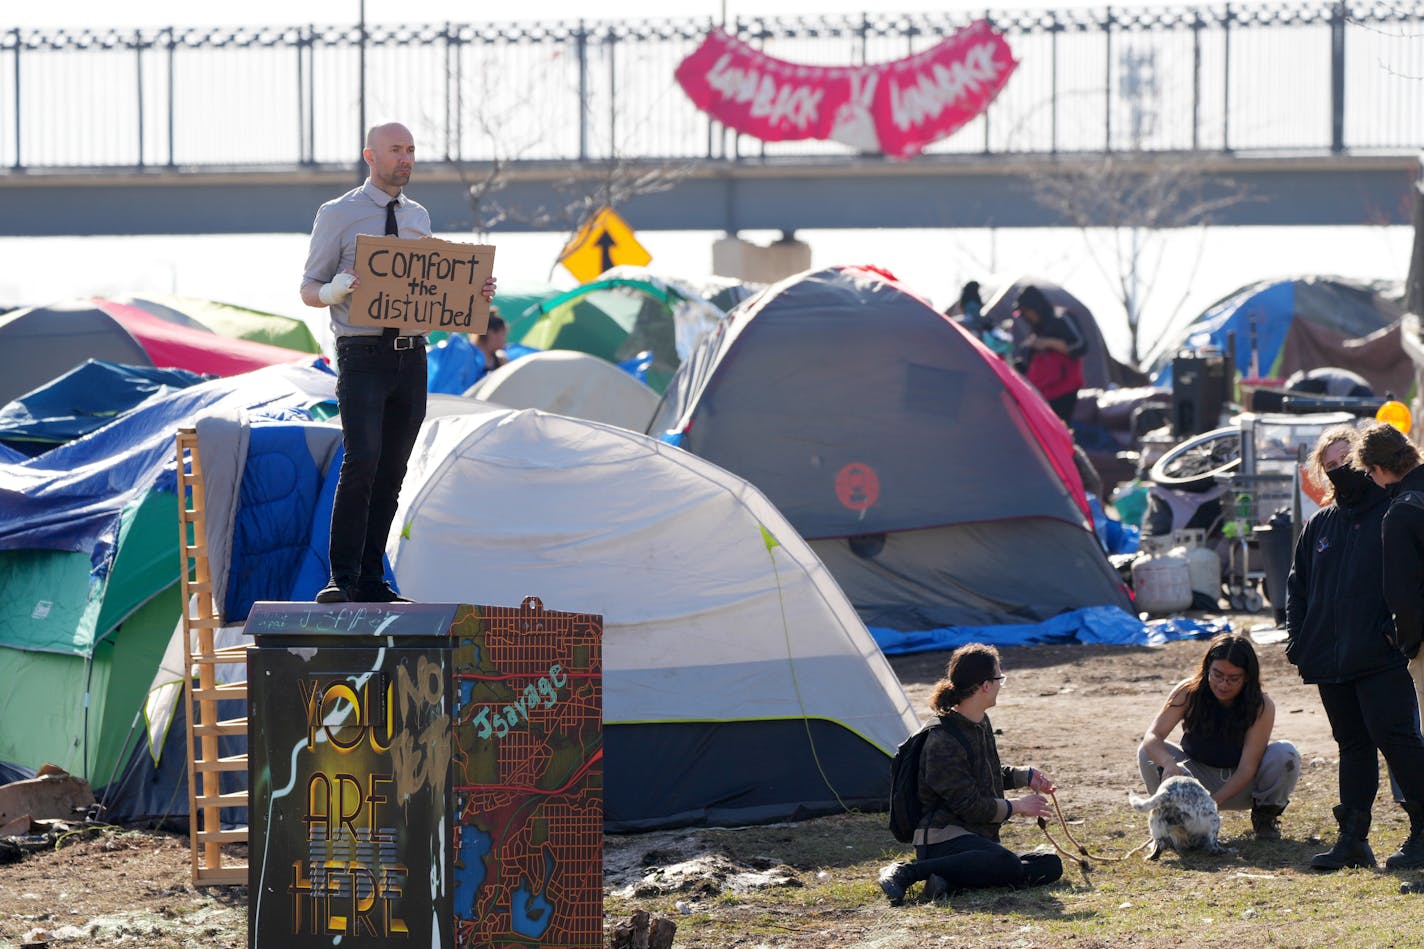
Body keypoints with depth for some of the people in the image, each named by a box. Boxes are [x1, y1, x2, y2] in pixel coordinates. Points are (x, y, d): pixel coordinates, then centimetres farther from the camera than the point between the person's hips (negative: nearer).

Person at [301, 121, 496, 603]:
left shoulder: (418, 218, 15)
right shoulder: (338, 215, -1)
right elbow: (309, 289, 0)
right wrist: (337, 290, -23)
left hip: (411, 357, 6)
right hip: (363, 357, -6)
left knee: (392, 473, 6)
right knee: (361, 462, -19)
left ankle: (372, 581, 13)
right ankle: (343, 578, -15)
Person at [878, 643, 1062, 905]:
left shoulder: (981, 725, 14)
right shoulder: (943, 741, -16)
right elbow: (968, 804, -17)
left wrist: (1025, 776, 21)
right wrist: (1016, 807, -6)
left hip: (979, 838, 10)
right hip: (944, 841, -10)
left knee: (1050, 866, -9)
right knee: (1005, 863, -39)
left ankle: (950, 878, -18)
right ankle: (906, 873, -30)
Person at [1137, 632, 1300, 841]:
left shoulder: (1261, 706, -22)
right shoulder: (1188, 693, -19)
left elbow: (1247, 767, -26)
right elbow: (1153, 736, -27)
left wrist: (1214, 800, -40)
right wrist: (1169, 764, -50)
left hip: (1241, 785, -1)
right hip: (1198, 777, 1)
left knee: (1285, 755, -29)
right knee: (1148, 753, -26)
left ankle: (1265, 817, -1)